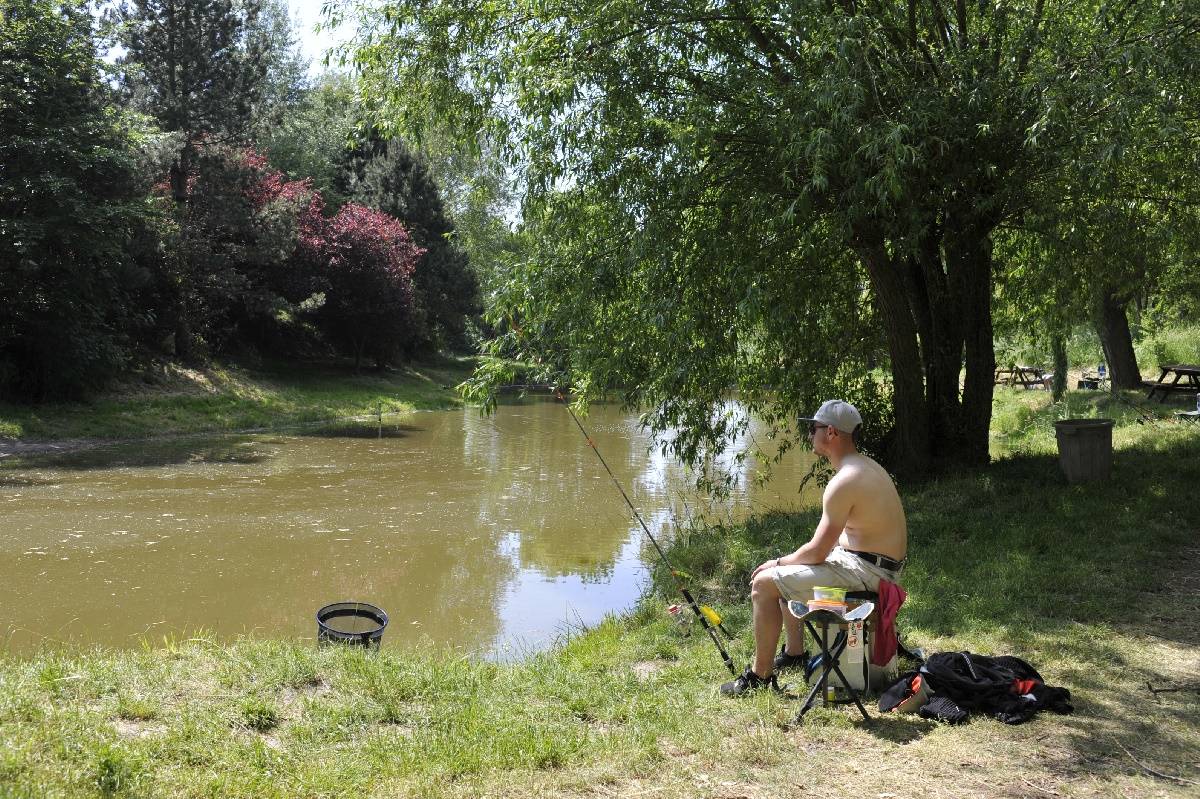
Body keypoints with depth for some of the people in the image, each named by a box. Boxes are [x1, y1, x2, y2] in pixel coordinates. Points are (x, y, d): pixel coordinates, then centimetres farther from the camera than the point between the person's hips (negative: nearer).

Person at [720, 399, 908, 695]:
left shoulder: (843, 482, -23)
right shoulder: (866, 466, 10)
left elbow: (816, 553, -20)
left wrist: (777, 563, -2)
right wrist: (785, 562, 15)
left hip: (865, 571, -11)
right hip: (875, 563, 11)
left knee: (764, 583, -11)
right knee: (787, 573, 25)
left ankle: (760, 674, -3)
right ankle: (794, 652, 33)